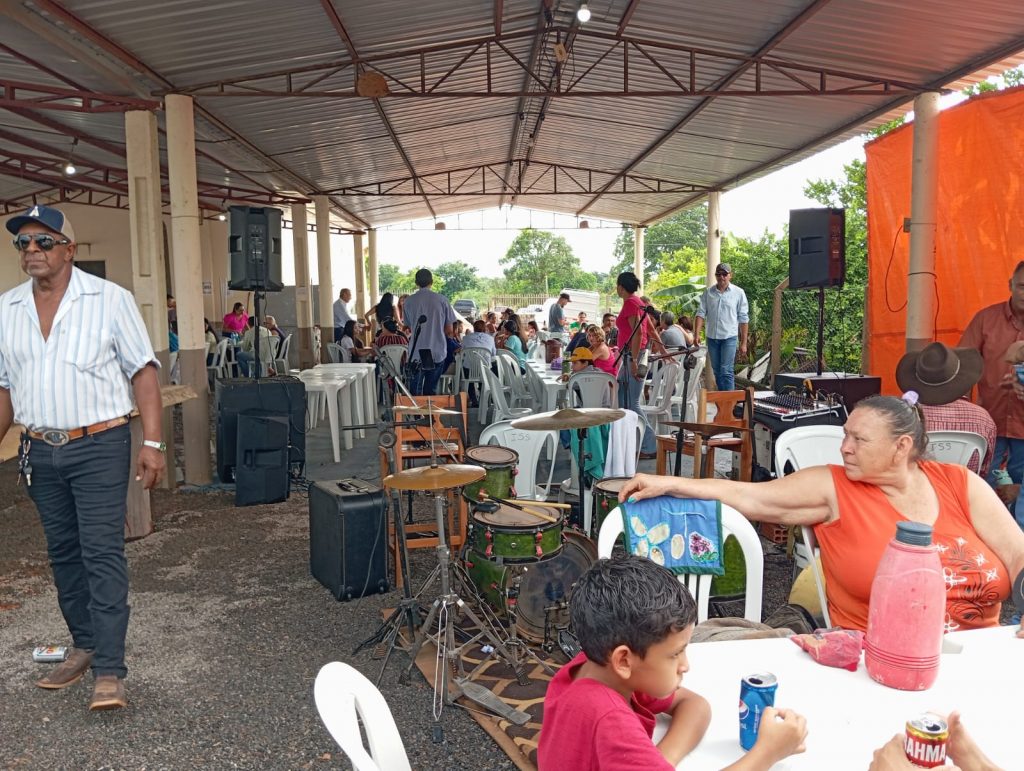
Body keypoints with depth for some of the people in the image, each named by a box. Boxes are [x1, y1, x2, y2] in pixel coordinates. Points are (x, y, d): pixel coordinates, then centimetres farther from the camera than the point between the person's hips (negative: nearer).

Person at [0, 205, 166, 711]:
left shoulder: (110, 300, -6)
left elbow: (143, 373, -8)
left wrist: (152, 442, -14)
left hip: (99, 446, -5)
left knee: (103, 554, -6)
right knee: (63, 553, 14)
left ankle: (109, 672, -3)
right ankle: (85, 645, 29)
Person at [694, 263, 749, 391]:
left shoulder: (738, 293, -1)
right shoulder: (707, 292, 6)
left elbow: (743, 319, 0)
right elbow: (701, 313, 2)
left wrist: (743, 343, -2)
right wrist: (697, 334, -12)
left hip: (729, 337, -3)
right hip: (712, 337, 3)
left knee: (726, 371, -11)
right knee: (717, 372, 11)